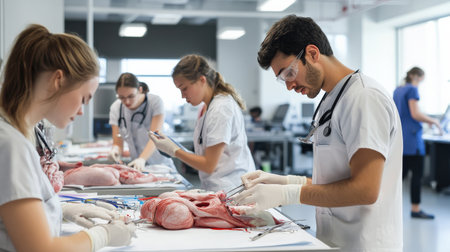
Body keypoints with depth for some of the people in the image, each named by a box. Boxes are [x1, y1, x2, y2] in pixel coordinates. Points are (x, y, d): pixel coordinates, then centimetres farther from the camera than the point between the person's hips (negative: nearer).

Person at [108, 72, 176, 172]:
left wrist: (142, 159, -34)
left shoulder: (155, 101, -9)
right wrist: (115, 149, -25)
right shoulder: (115, 108, -2)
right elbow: (118, 143, -1)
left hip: (160, 165, -5)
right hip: (135, 167, 5)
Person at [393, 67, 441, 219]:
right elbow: (415, 114, -17)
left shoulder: (397, 90, 16)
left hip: (399, 136, 9)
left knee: (402, 172, 12)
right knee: (417, 174, -2)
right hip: (411, 138, -9)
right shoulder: (412, 89, -10)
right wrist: (433, 121, -4)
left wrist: (426, 120, 23)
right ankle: (415, 209, 3)